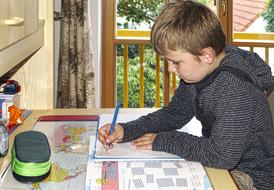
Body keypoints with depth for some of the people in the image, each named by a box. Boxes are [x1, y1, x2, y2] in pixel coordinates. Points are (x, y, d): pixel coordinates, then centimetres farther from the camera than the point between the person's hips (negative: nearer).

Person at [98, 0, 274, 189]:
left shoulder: (235, 89, -31)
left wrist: (163, 141, -22)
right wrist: (126, 131, -7)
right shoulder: (198, 72, -4)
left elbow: (222, 155, -34)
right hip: (217, 163, 8)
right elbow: (174, 113, 8)